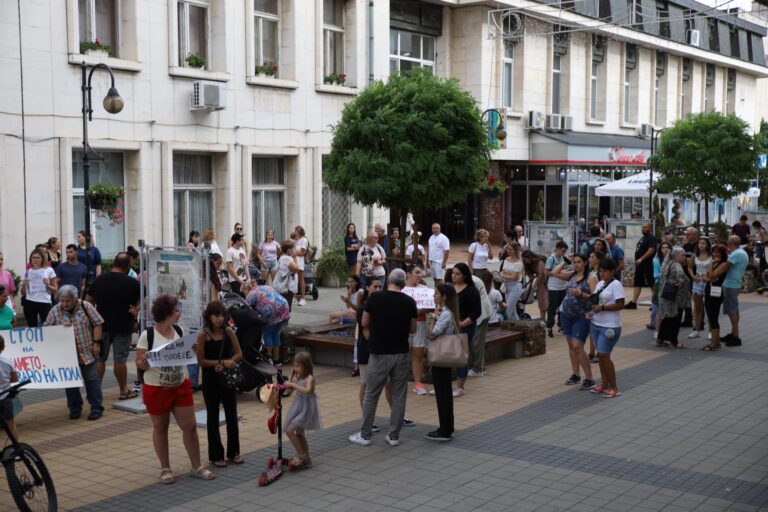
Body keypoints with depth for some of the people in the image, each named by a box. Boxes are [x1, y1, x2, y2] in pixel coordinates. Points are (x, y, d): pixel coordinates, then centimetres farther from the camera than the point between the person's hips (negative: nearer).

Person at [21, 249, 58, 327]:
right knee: (32, 327, 4)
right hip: (29, 302, 3)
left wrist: (48, 285, -12)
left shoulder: (49, 270, 3)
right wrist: (24, 285, -5)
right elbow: (23, 293, 13)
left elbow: (55, 290, 5)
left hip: (45, 302, -3)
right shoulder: (27, 272, 10)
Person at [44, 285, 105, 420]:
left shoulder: (86, 306, -5)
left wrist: (96, 343, -7)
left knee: (92, 380, 1)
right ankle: (75, 408, 21)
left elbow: (97, 324, -2)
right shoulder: (55, 311, -1)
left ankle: (97, 408, 9)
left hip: (87, 352, -2)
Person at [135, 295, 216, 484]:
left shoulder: (178, 331, 1)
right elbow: (139, 364, -8)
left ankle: (197, 467, 18)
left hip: (181, 386, 4)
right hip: (156, 389, -4)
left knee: (190, 426, 5)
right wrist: (144, 362, -30)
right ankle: (165, 469, 25)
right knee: (160, 429, 10)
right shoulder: (148, 335, -13)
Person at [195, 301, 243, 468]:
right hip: (210, 381, -3)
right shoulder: (203, 335, -9)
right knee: (213, 417, 6)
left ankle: (233, 452, 21)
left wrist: (225, 363, -18)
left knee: (232, 416, 8)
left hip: (228, 379, 3)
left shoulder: (228, 332, -1)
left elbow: (239, 354, -1)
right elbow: (201, 360, -11)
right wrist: (222, 362, -17)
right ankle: (216, 455, 15)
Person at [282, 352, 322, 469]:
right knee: (299, 434, 15)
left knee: (289, 430, -17)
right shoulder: (297, 377, 7)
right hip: (298, 408, 9)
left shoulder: (309, 378, -17)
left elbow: (307, 390, -34)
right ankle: (306, 459, 27)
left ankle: (301, 455, -5)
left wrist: (293, 384, -34)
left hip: (305, 410, -9)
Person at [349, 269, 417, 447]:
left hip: (379, 353, -1)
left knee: (371, 395, 8)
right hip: (401, 354, 1)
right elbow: (413, 329, 6)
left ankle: (365, 435, 14)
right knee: (399, 396, 10)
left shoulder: (374, 298, -7)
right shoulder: (409, 302, -3)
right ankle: (394, 436, 13)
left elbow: (364, 324, 2)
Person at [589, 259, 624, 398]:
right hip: (596, 324, 8)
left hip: (610, 327, -8)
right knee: (600, 355, 12)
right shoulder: (599, 284, 12)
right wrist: (593, 303, 0)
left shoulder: (616, 285, -12)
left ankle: (614, 388, 1)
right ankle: (604, 384, 22)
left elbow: (620, 304, -17)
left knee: (603, 355, -9)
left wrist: (603, 307, -21)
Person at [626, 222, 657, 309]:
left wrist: (641, 259, -26)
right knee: (637, 284, 7)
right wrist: (636, 261, 16)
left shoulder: (652, 238, -9)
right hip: (639, 265, 9)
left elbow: (651, 250, -22)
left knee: (652, 284, -2)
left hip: (647, 265, -9)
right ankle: (633, 303, 8)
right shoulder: (642, 238, 18)